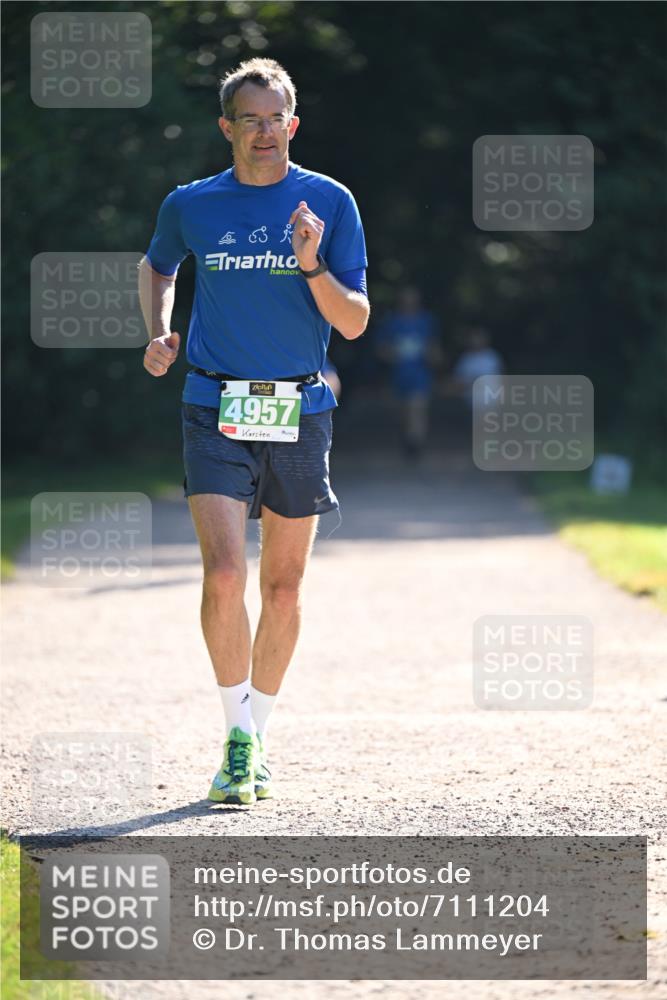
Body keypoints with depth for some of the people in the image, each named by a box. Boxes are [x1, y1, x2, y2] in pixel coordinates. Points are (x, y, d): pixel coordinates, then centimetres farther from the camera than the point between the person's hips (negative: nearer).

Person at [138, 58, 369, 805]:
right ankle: (238, 740, -4)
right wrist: (158, 333, 8)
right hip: (216, 413, -1)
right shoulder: (191, 205, 3)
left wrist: (313, 266, -18)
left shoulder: (329, 203, -1)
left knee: (282, 586, 8)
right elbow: (156, 266, 25)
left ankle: (258, 734, 25)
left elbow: (354, 323, -2)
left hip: (300, 414, 1)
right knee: (223, 576, -16)